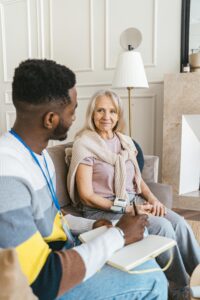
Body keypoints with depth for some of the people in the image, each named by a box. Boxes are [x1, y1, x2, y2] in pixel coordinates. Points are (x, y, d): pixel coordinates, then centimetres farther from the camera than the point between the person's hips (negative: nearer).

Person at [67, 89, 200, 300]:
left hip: (134, 202, 6)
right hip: (102, 210, -6)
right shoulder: (84, 144, -10)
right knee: (162, 226, -22)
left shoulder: (125, 141, 9)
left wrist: (152, 198, -6)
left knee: (179, 222, -15)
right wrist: (127, 209, -17)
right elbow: (87, 195, -14)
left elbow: (137, 179, 15)